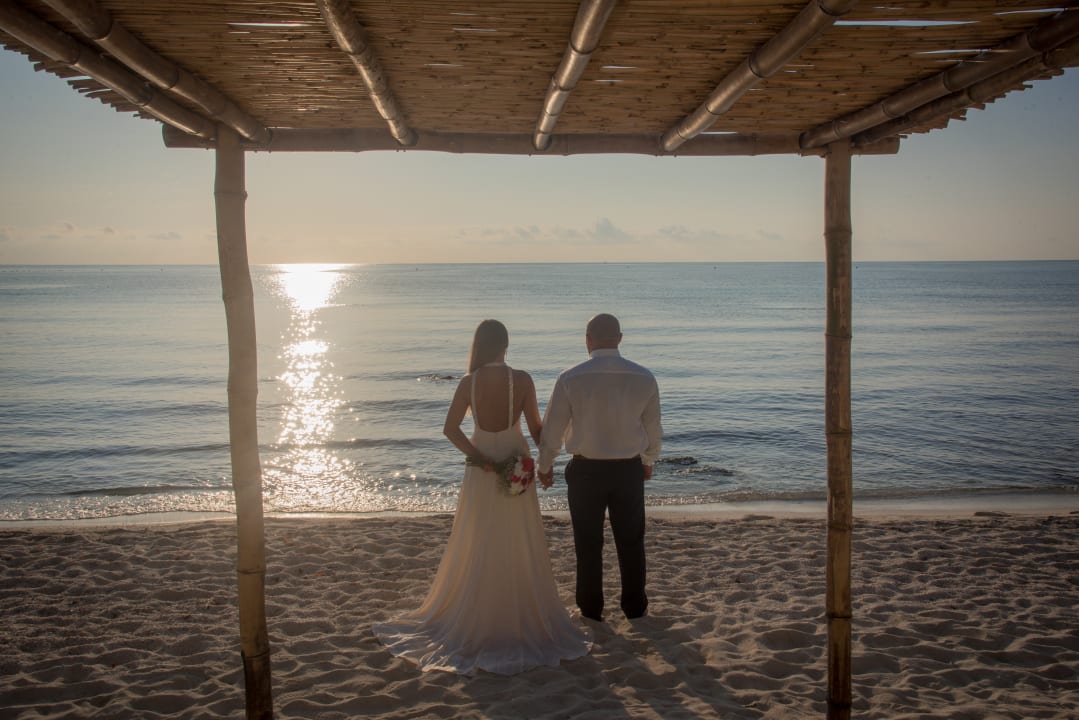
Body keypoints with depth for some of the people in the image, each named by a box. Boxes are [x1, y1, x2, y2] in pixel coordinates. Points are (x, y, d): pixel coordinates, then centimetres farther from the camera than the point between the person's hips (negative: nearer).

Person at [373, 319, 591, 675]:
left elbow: (451, 428, -13)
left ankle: (475, 618, 24)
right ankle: (524, 616, 24)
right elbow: (536, 427, -8)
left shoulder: (468, 383, -10)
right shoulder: (521, 380, -13)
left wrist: (478, 457, -9)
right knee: (520, 548, 12)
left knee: (478, 548, 14)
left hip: (481, 472, 1)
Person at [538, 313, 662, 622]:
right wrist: (648, 460, 23)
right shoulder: (644, 378, -6)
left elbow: (552, 428, -5)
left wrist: (545, 466, 11)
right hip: (629, 469, 2)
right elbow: (653, 428, 4)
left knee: (588, 543, 12)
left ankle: (590, 609, 24)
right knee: (631, 541, 16)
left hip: (586, 470, -2)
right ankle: (634, 607, 29)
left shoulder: (570, 379, -13)